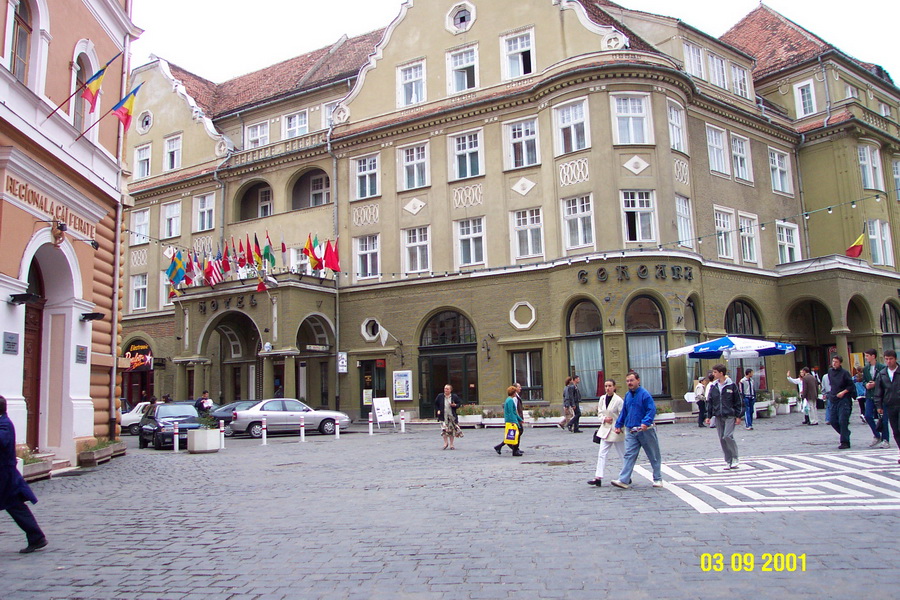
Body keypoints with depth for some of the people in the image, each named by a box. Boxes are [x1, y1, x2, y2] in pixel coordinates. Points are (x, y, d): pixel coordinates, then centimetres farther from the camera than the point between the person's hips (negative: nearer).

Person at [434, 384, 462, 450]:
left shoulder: (454, 397, 1)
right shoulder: (440, 396, 2)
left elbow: (460, 403, 8)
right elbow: (436, 404, 14)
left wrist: (455, 405, -12)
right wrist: (438, 411, 0)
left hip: (452, 416, 1)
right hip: (443, 416, 0)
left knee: (452, 430, 5)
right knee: (444, 429, -12)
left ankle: (451, 444, 15)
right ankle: (446, 443, 3)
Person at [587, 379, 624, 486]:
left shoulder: (618, 400, -13)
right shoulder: (602, 398, 5)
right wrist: (604, 419, -9)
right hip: (605, 429, 5)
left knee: (622, 454, 8)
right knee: (601, 454, -2)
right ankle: (598, 477, -3)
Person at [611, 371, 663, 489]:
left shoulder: (644, 394, -11)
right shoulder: (627, 396, 10)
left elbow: (652, 410, -17)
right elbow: (623, 412, 20)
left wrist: (646, 423, -29)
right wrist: (619, 425, 15)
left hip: (645, 430, -5)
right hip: (631, 431, 5)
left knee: (654, 456, 9)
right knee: (629, 455, -3)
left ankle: (658, 479, 23)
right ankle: (624, 480, -8)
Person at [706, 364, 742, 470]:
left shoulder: (731, 385, -3)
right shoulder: (713, 386, 8)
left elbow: (737, 401, 0)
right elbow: (710, 402, 12)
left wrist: (738, 416, -3)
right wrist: (709, 416, 7)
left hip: (730, 415, -4)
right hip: (718, 416, 4)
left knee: (728, 436, -16)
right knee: (722, 439, 3)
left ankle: (735, 458, 2)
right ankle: (728, 461, 11)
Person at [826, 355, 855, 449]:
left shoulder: (845, 372, -8)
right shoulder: (830, 371, 10)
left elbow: (851, 385, -7)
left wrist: (843, 392, -16)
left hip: (844, 400, -7)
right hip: (833, 399, 7)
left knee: (842, 421, -10)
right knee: (833, 421, 7)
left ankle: (845, 442, -5)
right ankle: (846, 433, 29)